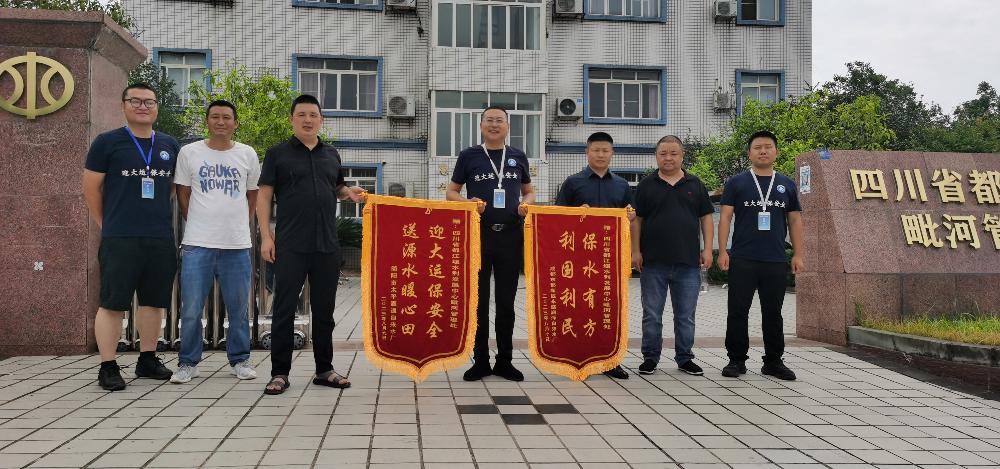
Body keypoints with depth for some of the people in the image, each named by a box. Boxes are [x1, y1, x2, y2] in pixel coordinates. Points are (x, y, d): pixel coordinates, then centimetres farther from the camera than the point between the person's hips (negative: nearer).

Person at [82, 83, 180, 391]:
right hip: (119, 239, -4)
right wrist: (106, 224, 4)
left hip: (161, 238, 4)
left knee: (154, 300, 10)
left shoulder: (169, 145, 12)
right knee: (113, 303, -3)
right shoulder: (107, 142, 0)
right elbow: (91, 188, 2)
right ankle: (108, 367, 4)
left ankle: (148, 359, 22)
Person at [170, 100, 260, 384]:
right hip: (197, 244, -1)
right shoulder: (189, 153, 4)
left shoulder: (247, 154, 7)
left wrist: (239, 223, 11)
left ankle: (240, 360, 21)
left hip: (237, 244, 1)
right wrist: (198, 224, 8)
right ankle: (187, 363, 14)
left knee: (238, 308, 8)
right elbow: (183, 194, 10)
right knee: (191, 309, 0)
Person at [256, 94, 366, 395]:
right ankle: (280, 373, 9)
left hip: (327, 246, 4)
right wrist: (266, 236, -8)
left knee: (324, 310, 10)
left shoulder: (332, 155, 14)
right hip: (290, 246, -4)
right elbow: (264, 196, 0)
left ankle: (324, 370, 21)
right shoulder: (277, 154, 3)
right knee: (284, 309, 0)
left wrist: (349, 192, 2)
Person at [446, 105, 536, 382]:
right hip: (478, 234, -2)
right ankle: (480, 361, 14)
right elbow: (451, 193, 8)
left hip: (511, 235, 2)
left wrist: (526, 204, -4)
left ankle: (504, 361, 18)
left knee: (506, 300, 8)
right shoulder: (468, 156, 5)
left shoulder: (518, 157, 11)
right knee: (479, 300, 4)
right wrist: (468, 203, -13)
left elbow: (529, 191, 19)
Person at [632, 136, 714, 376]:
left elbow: (706, 218, 10)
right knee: (652, 315, 6)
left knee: (686, 315, 8)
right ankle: (650, 358, 16)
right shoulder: (646, 185, 5)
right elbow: (637, 220, 4)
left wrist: (707, 249, 1)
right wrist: (636, 251, -3)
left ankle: (685, 358, 20)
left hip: (688, 262, 1)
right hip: (653, 261, -1)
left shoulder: (695, 184, 9)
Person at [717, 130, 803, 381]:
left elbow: (795, 221, 14)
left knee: (773, 313, 9)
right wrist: (722, 251, -9)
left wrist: (798, 254, 7)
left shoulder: (787, 185, 12)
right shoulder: (736, 183, 4)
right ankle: (737, 360, 11)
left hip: (776, 261, 2)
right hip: (742, 259, -2)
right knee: (738, 311, 1)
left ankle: (774, 362, 19)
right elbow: (725, 217, 0)